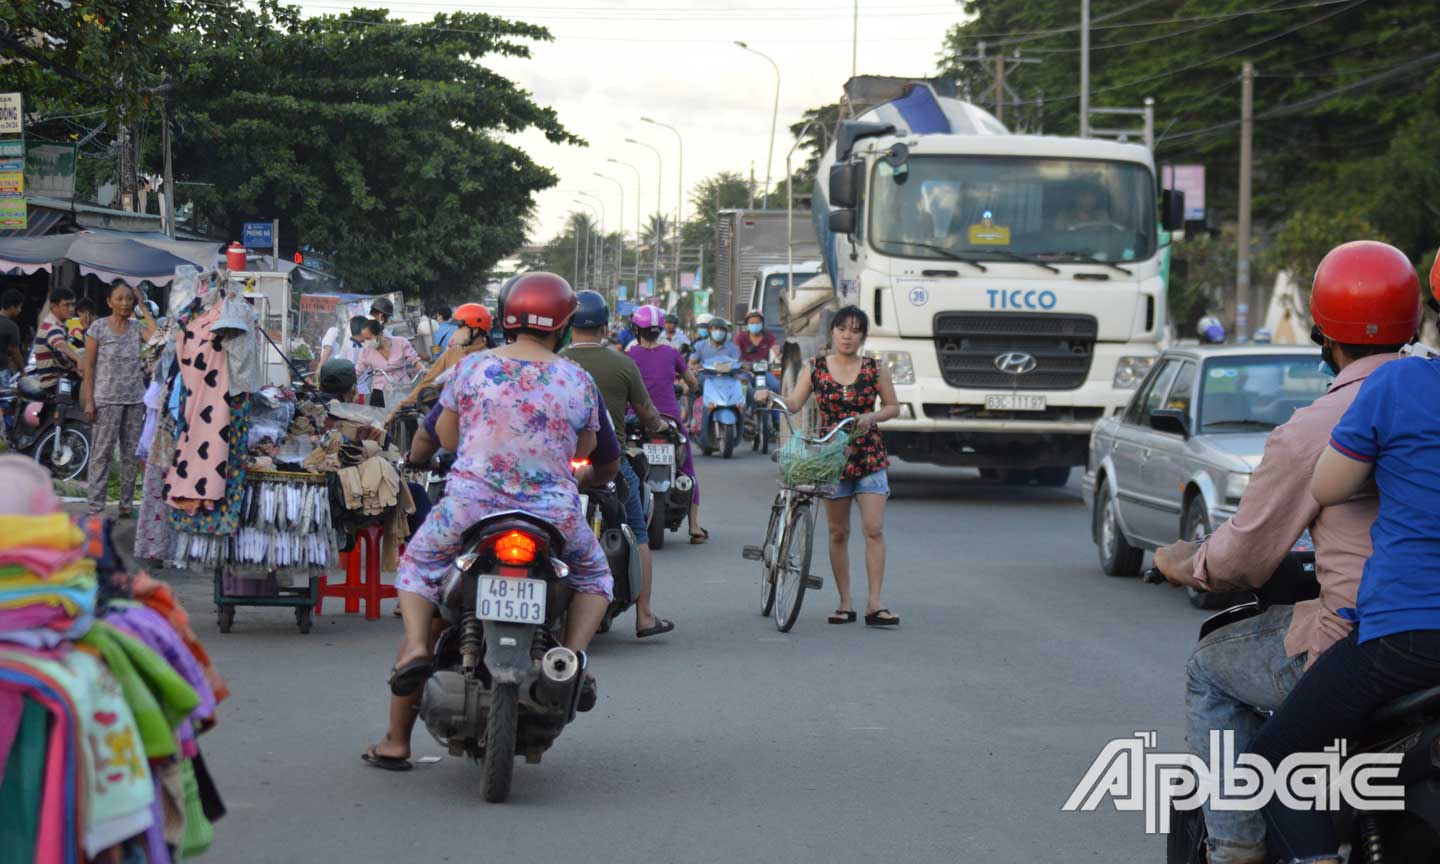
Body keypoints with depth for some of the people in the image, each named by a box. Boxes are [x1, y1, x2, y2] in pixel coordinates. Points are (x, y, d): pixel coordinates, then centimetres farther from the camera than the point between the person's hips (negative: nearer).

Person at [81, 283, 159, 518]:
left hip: (135, 399, 4)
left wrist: (143, 308, -5)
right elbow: (89, 366, -2)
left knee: (131, 453, 5)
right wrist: (88, 400, -9)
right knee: (102, 452, -5)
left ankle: (127, 504, 11)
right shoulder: (98, 328, -1)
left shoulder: (137, 328, 7)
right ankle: (96, 505, -4)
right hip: (107, 399, -4)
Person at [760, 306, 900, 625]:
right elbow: (793, 404, -2)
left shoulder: (875, 369, 2)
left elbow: (893, 407, 8)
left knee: (874, 529, -10)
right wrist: (771, 399, -21)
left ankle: (875, 604, -10)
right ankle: (845, 603, 12)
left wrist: (871, 417, -11)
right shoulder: (815, 369, 4)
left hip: (869, 457, -1)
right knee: (838, 532, 5)